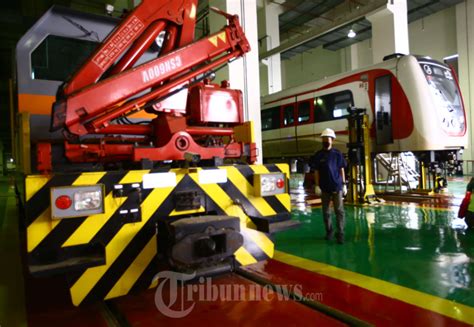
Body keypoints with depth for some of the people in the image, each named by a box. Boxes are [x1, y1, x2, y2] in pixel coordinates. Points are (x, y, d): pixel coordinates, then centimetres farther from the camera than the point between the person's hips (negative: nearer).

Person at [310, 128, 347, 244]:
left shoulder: (337, 154, 2)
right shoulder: (318, 155, 2)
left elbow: (341, 170, 5)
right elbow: (316, 172, 3)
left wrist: (344, 185, 2)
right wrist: (317, 186, -4)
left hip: (337, 186, -1)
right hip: (324, 187, 1)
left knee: (339, 211, -3)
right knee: (326, 211, 9)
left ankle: (340, 233, 2)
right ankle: (329, 232, 23)